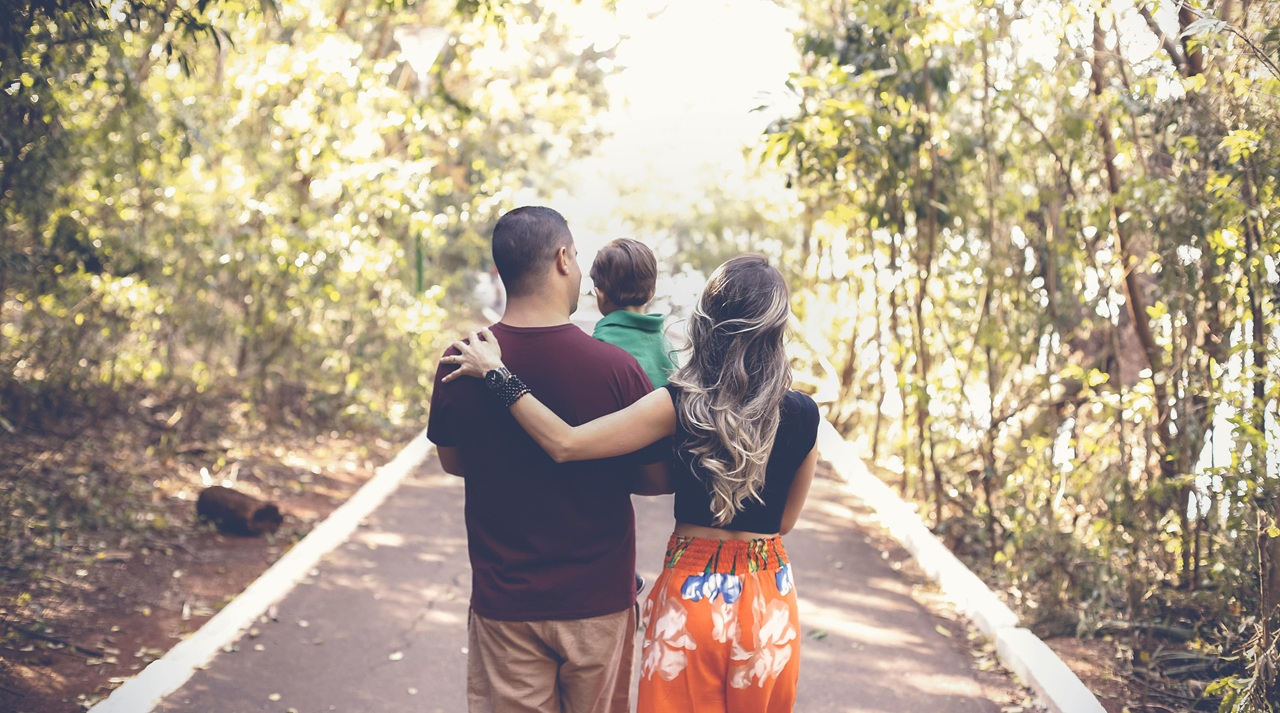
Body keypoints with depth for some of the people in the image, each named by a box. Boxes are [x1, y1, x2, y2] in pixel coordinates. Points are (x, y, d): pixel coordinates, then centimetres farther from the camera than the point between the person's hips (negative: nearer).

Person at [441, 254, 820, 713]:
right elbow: (786, 520, 3)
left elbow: (564, 443, -19)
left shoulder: (681, 404, -15)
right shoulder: (803, 415, -9)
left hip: (692, 591, -2)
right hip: (770, 599, 2)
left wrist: (495, 373, -12)